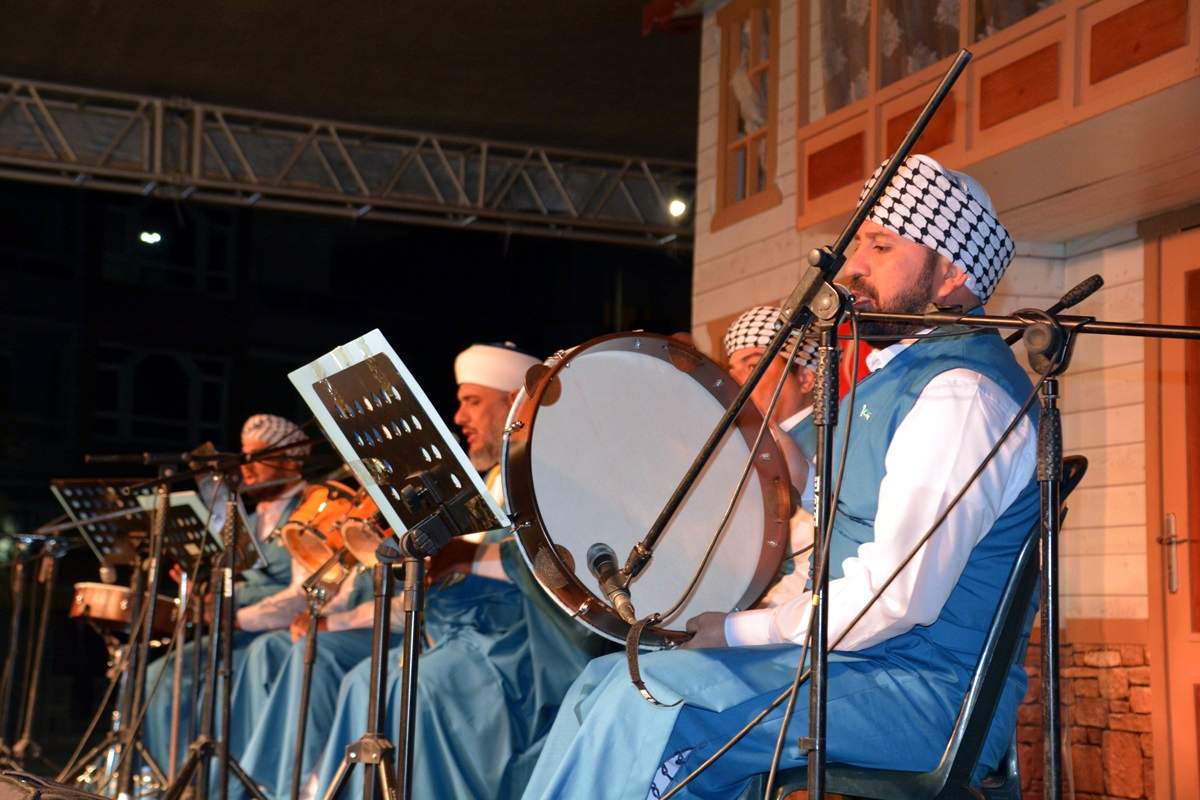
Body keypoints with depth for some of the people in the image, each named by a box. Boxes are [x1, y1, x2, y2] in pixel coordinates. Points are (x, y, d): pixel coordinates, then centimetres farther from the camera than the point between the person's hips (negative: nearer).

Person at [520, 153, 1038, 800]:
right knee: (606, 683, 7)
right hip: (860, 663, 11)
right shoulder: (895, 377, 18)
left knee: (659, 695, -27)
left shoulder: (961, 395, -17)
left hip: (929, 694, -10)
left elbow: (897, 596, -24)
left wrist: (737, 631, -16)